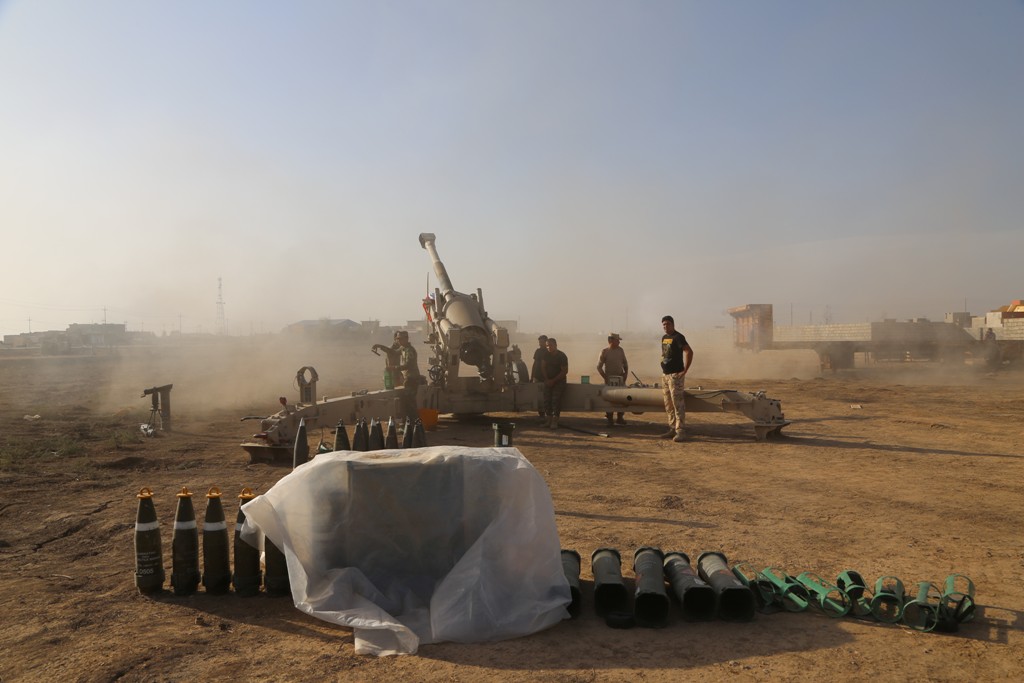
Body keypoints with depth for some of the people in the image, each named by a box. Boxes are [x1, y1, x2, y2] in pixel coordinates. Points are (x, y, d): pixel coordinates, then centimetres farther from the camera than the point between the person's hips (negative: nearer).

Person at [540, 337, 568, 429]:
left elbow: (565, 371, -11)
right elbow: (543, 367, 7)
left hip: (559, 381, -5)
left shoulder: (562, 356, -11)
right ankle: (549, 420, 1)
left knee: (556, 400, -15)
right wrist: (547, 380, -5)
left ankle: (555, 421, -16)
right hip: (548, 381, 5)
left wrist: (553, 381, -13)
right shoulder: (546, 354, 4)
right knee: (547, 400, -4)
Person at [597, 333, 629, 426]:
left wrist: (626, 374, 4)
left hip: (620, 377, 5)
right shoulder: (605, 351, -9)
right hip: (610, 378, -4)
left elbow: (625, 363, 14)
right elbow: (599, 367, -8)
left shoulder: (620, 350, 5)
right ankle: (609, 419, 8)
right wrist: (605, 377, -12)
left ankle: (620, 418, 18)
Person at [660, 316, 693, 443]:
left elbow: (689, 352, -20)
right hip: (665, 375, 9)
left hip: (675, 375, -9)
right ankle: (672, 429, 21)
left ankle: (679, 431, -6)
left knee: (678, 403, -8)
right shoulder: (664, 337, 15)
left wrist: (685, 370, -20)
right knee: (668, 404, 13)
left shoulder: (677, 337, -12)